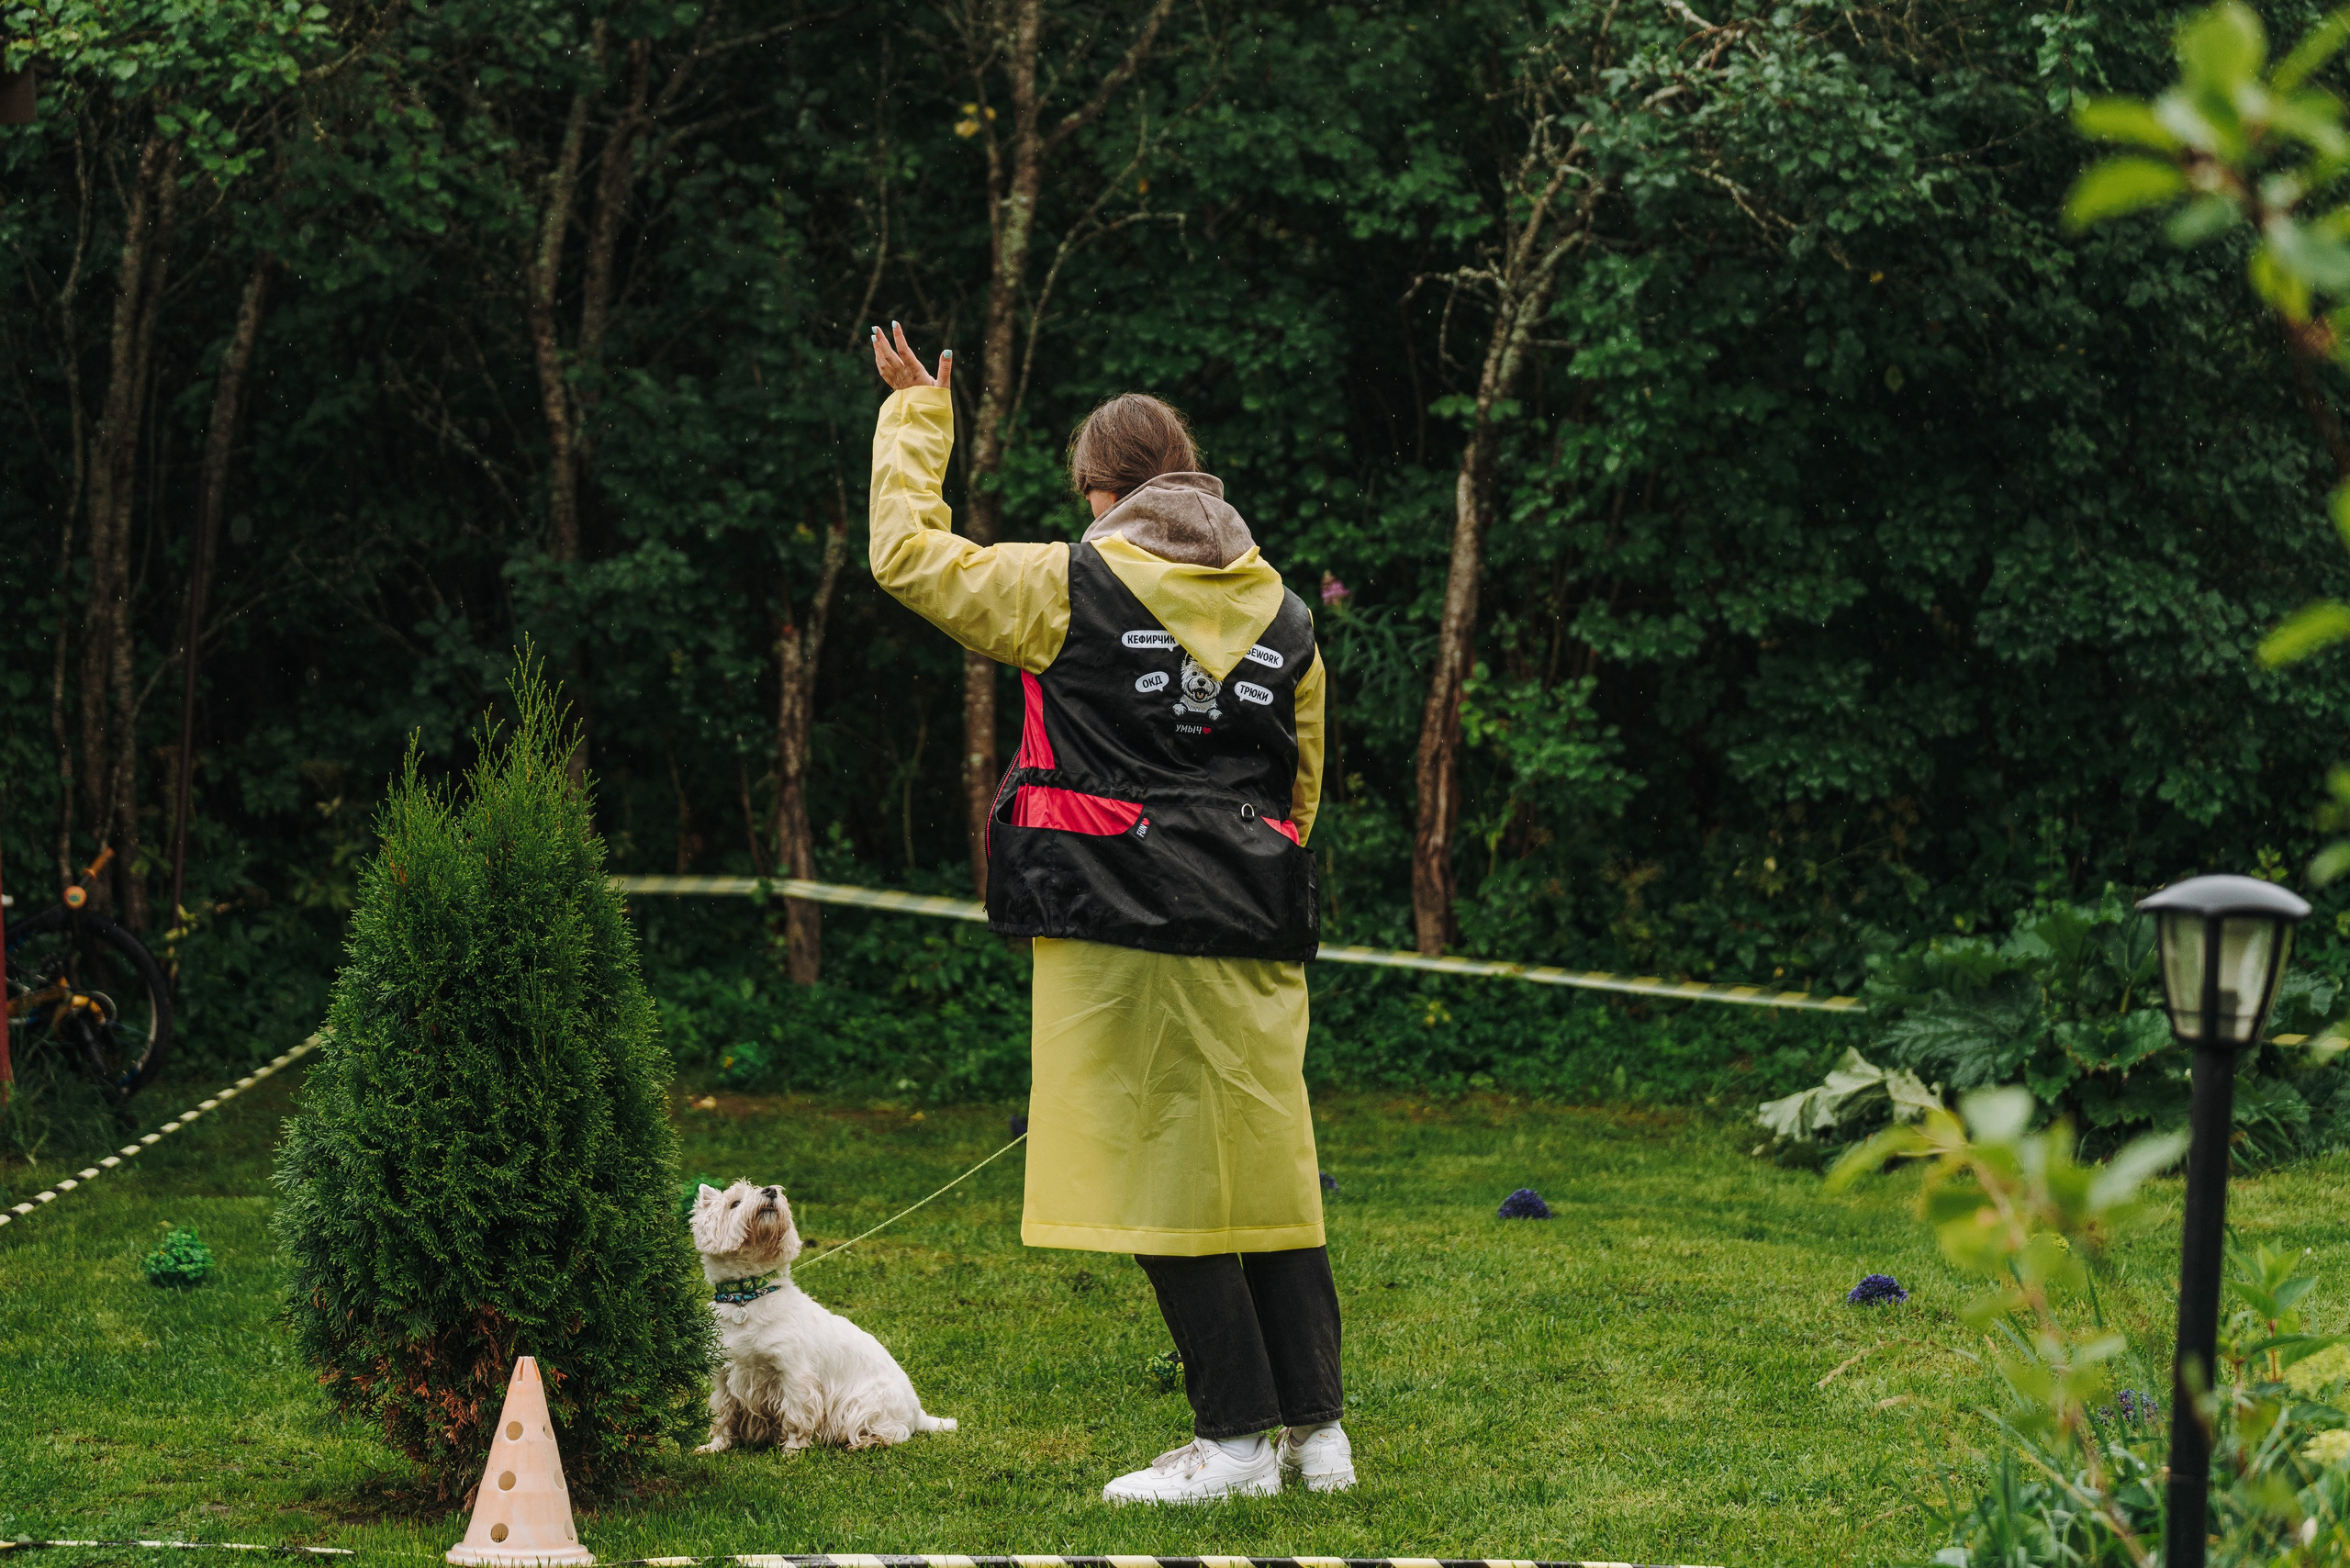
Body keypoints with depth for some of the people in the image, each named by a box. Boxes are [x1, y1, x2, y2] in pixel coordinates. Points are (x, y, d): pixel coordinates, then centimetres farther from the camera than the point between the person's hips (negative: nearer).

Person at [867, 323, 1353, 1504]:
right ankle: (1316, 1425, 14)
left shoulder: (1071, 587, -4)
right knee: (1266, 1167, 11)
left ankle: (1238, 1437, 0)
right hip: (1252, 932, 5)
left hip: (1120, 921, -5)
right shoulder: (1280, 613, 12)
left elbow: (906, 553, 4)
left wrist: (916, 416, 16)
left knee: (1163, 1170, -1)